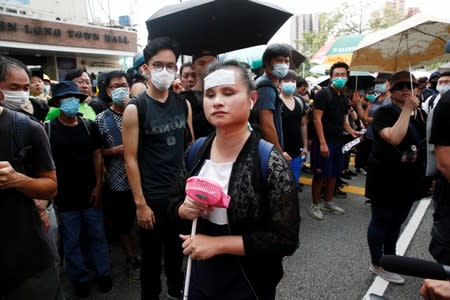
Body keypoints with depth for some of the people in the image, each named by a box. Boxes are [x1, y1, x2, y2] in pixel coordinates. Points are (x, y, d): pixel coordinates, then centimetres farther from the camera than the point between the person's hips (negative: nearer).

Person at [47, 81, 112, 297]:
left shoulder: (89, 126, 0)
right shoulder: (48, 129, -6)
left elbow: (97, 156, 3)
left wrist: (98, 186, -2)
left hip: (90, 194, 2)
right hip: (65, 198, -1)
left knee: (97, 236, 14)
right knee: (71, 242, 12)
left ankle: (103, 273, 32)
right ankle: (80, 279, 31)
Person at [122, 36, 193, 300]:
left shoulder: (184, 104, 2)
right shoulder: (135, 109, -11)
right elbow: (131, 159, -11)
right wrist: (140, 203, -12)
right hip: (153, 197, -4)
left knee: (177, 247, 22)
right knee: (152, 254, 13)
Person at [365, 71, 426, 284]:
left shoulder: (421, 114, 9)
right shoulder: (384, 112, -13)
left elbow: (428, 140, 20)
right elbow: (394, 138, -30)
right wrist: (407, 109, -26)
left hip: (409, 177, 7)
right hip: (385, 177, -7)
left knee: (397, 221, 18)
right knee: (381, 221, 4)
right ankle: (377, 264, 19)